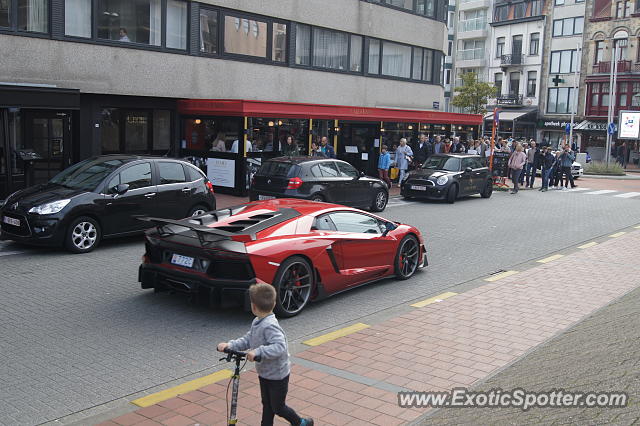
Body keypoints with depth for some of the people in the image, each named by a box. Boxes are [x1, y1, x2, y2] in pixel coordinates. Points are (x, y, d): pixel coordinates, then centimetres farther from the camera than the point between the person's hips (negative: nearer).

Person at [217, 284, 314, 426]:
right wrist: (230, 345, -11)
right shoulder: (257, 322, -1)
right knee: (267, 405, 20)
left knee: (278, 407, 9)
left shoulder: (270, 326, -30)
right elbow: (247, 340, 3)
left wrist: (258, 352, -46)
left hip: (277, 374, -8)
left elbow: (280, 347, -39)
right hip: (264, 373, 8)